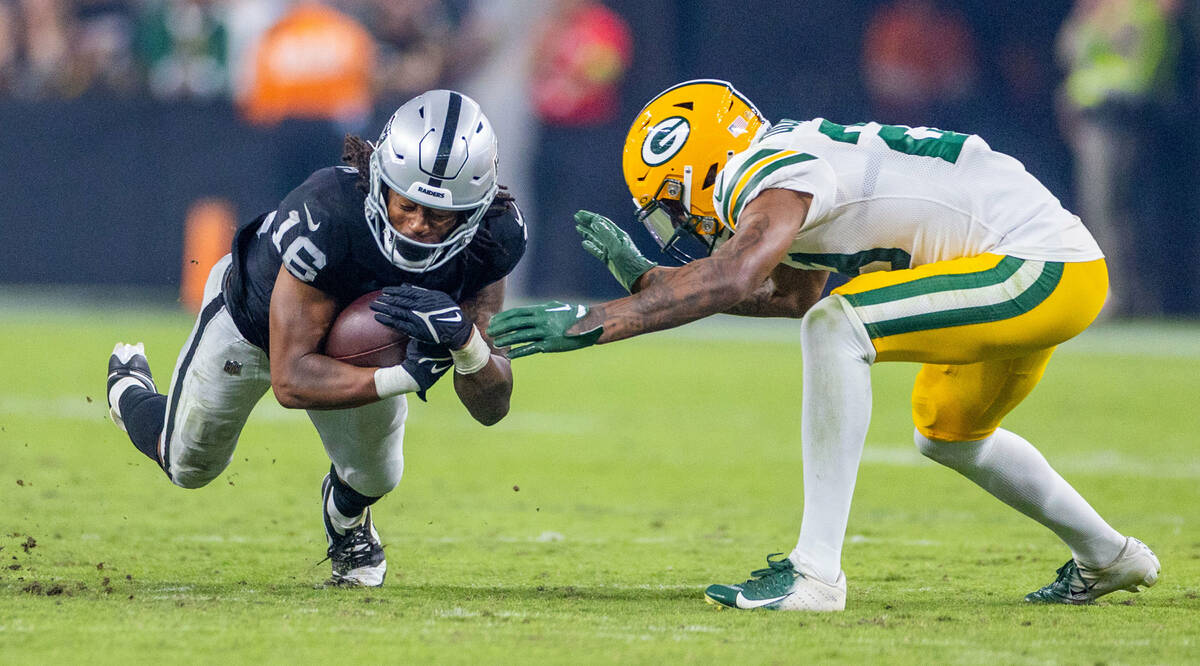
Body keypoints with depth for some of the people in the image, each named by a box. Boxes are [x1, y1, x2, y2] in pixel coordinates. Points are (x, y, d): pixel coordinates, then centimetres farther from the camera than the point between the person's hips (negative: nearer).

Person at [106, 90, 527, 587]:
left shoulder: (491, 241, -35)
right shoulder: (326, 216, -48)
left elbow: (491, 408, -31)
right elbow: (291, 381, -43)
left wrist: (465, 339, -52)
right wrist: (403, 379, -55)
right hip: (254, 319, -3)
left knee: (375, 477, 14)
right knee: (190, 467, 19)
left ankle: (345, 518, 52)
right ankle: (129, 388, 53)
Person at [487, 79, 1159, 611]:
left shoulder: (778, 174, -18)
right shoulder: (790, 165, 12)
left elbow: (732, 279, -36)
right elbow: (793, 293, 27)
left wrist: (593, 322, -35)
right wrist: (647, 278, 20)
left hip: (1046, 271, -10)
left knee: (836, 324, -23)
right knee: (949, 434, 29)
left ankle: (817, 570, -23)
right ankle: (1107, 557, 46)